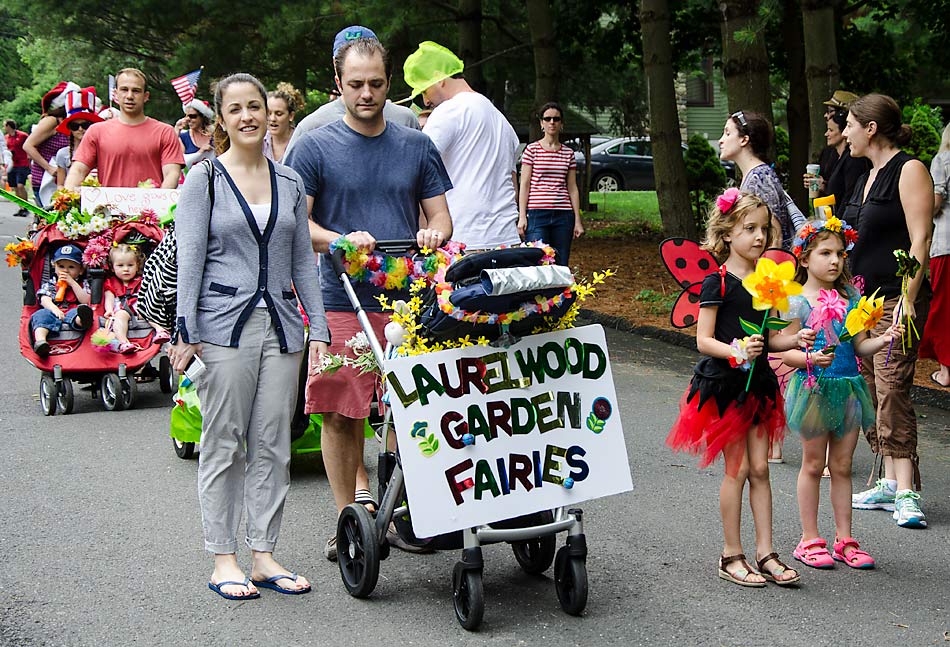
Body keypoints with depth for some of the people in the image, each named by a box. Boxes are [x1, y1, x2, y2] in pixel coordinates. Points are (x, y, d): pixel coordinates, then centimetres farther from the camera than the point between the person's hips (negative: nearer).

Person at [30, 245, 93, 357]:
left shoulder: (83, 284, 23)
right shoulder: (50, 284, 24)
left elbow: (86, 301, 4)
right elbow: (45, 300, 6)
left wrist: (72, 283, 2)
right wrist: (54, 309, -17)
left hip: (72, 314, -1)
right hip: (53, 314, 1)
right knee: (41, 314, -31)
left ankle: (82, 319, -74)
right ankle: (40, 341, -55)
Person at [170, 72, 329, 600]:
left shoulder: (289, 182, 13)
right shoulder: (204, 179, 1)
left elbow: (303, 261, 14)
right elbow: (189, 259, -3)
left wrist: (317, 328, 8)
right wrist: (186, 331, -11)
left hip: (281, 325, 4)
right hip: (225, 325, -4)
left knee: (272, 445, 5)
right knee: (224, 444, 1)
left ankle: (264, 556, 14)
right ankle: (223, 560, 9)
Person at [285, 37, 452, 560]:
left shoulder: (416, 147, 13)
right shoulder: (315, 148, 4)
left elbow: (440, 216, 15)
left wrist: (433, 235, -9)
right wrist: (342, 241, -18)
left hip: (409, 300, 2)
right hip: (341, 301, -2)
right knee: (341, 415, -1)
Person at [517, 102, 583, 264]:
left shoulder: (568, 153, 12)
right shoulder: (532, 149, 3)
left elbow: (572, 188, 13)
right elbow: (524, 185, 1)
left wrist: (577, 220, 9)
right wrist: (522, 217, -6)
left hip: (563, 215, 3)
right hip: (537, 213, -3)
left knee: (561, 266, 2)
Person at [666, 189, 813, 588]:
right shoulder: (717, 283, -11)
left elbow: (766, 338, 14)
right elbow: (703, 340, -14)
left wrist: (796, 340, -4)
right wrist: (736, 351, -30)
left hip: (757, 383, 6)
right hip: (723, 385, -6)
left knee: (760, 468, 7)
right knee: (737, 469, -2)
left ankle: (765, 552, 12)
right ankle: (731, 555, 9)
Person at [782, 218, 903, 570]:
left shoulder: (850, 297, 7)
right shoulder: (797, 302, -8)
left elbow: (860, 346, 9)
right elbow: (786, 352, -10)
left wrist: (884, 339, -8)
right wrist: (811, 359, -28)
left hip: (849, 387, 4)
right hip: (814, 388, -4)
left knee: (842, 466, 10)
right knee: (813, 465, 6)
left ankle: (844, 540, 18)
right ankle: (810, 540, 16)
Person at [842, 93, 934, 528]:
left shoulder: (909, 170, -9)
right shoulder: (867, 177, 17)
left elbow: (919, 240, -15)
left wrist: (907, 299, -21)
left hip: (895, 299, -9)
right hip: (861, 298, 9)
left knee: (892, 389, -13)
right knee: (868, 391, 8)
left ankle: (906, 492, -12)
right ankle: (889, 483, 14)